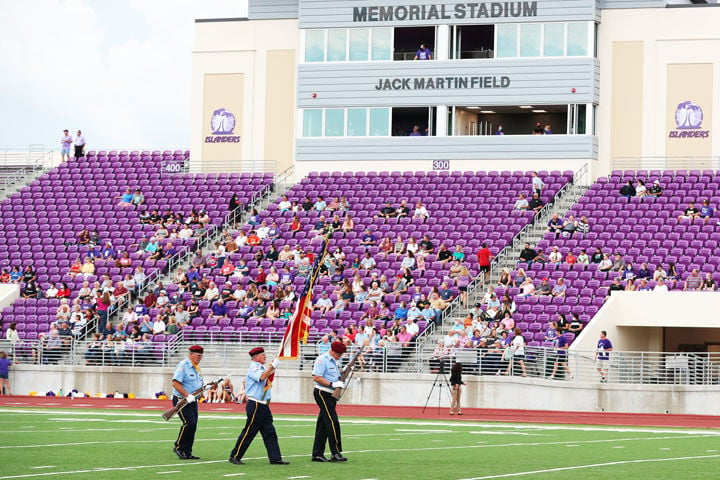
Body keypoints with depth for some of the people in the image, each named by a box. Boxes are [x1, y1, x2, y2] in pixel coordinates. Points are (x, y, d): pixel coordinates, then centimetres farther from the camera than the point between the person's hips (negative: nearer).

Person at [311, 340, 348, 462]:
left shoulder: (336, 361, 18)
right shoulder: (322, 360, -12)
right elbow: (316, 378, -19)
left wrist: (341, 381, 6)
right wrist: (332, 384, -23)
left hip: (331, 395, 9)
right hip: (322, 393, -9)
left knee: (323, 425, 9)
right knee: (333, 422, -13)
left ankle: (317, 454, 11)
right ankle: (336, 453, -13)